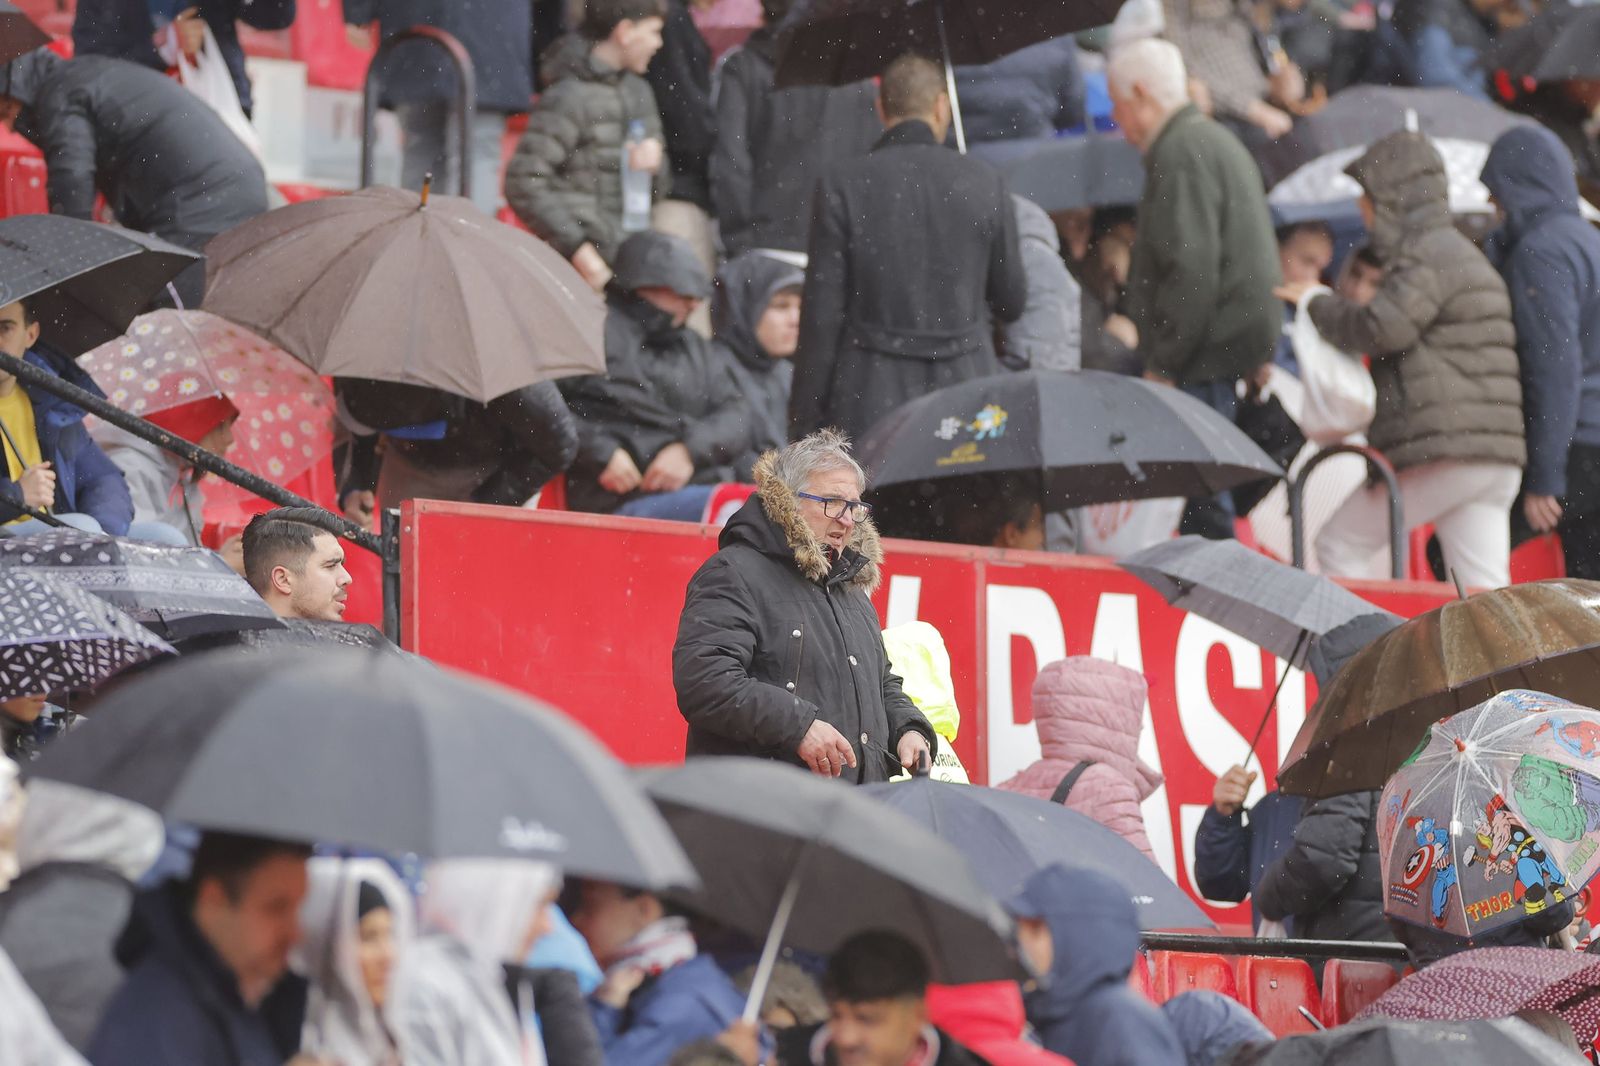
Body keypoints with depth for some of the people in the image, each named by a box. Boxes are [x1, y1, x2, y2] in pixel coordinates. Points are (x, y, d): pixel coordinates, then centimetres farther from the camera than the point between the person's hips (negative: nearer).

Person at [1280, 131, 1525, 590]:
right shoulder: (1461, 252, 25)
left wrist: (1317, 303, -3)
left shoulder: (1430, 255, -9)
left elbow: (1381, 329, -20)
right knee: (1483, 590, 1)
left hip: (1445, 449, -9)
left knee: (1341, 544, 4)